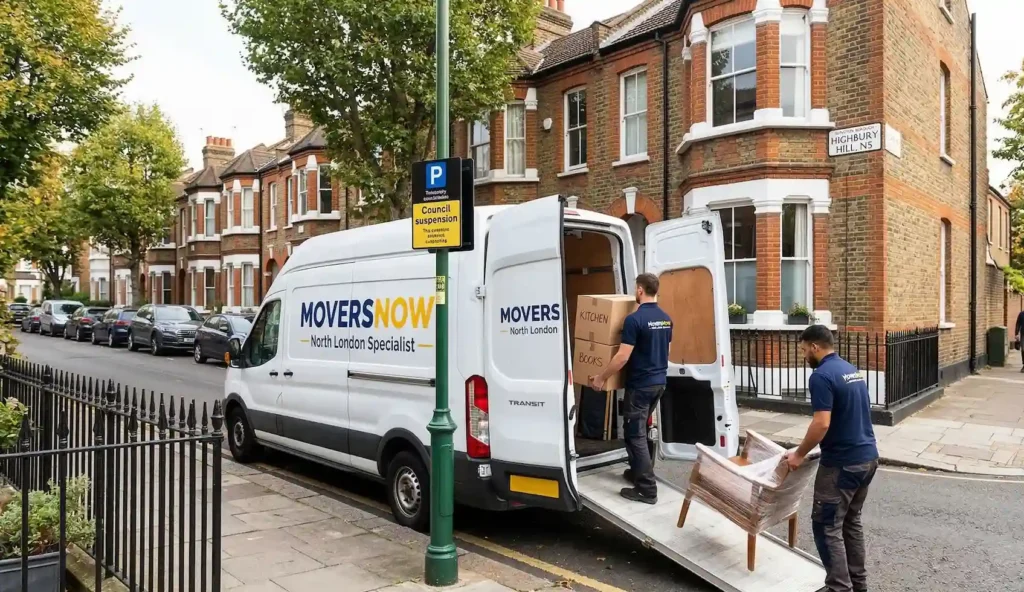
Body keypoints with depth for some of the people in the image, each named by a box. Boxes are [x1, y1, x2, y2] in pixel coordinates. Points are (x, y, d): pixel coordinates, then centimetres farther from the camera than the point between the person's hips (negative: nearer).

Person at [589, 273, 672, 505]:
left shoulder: (634, 319, -19)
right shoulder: (666, 319, 6)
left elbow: (623, 357, -21)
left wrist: (601, 378, -10)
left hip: (640, 385, -8)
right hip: (659, 382, 8)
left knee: (635, 434, -2)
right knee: (640, 430, 21)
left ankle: (647, 489, -1)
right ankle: (637, 472, 32)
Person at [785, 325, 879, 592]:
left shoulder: (822, 376, -18)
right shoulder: (853, 370, 12)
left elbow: (822, 424, -25)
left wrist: (799, 454, -12)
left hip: (842, 463, -9)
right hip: (868, 456, 9)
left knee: (826, 525, 0)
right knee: (851, 520, 19)